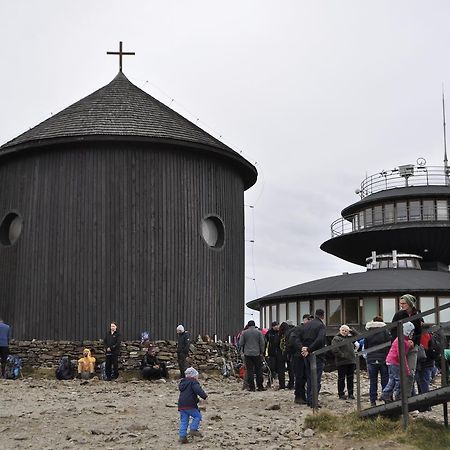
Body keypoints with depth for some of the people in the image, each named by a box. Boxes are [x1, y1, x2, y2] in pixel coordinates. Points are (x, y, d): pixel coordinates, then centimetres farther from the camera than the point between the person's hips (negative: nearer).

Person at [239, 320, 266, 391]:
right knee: (259, 371, 6)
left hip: (247, 354, 0)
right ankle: (260, 386, 7)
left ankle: (251, 387, 0)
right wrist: (262, 352, 9)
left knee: (249, 371, 1)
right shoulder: (259, 332, 1)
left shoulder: (244, 333, 1)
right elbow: (262, 343, 1)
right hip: (257, 354, 0)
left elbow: (241, 343, 2)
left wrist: (242, 351, 17)